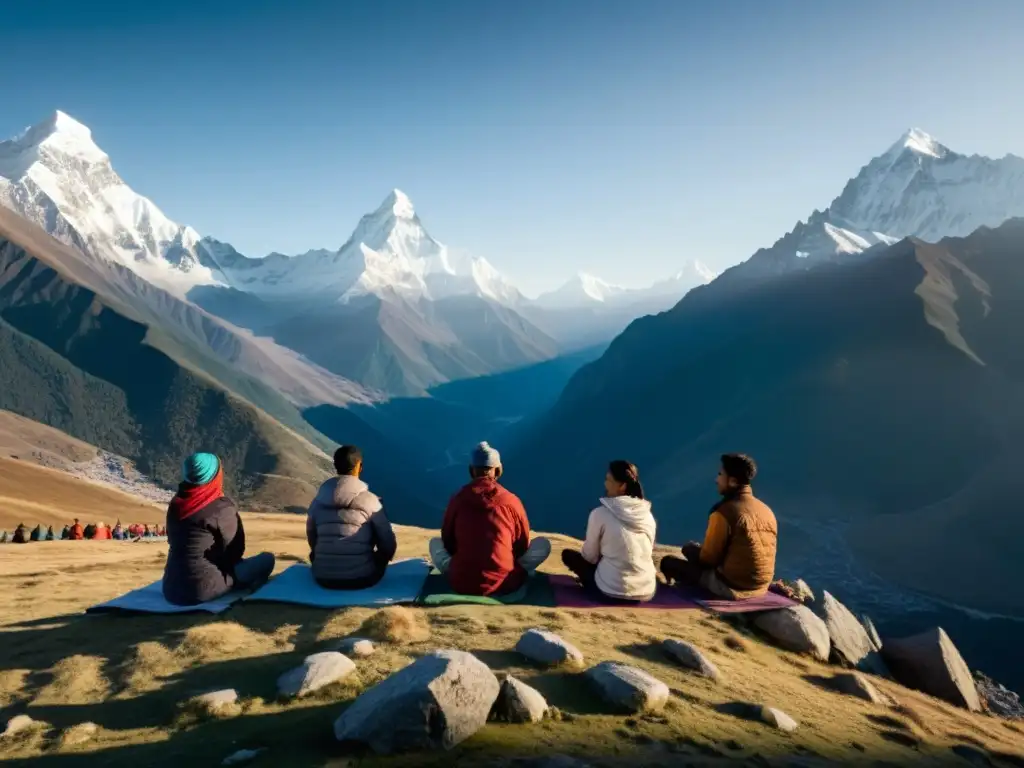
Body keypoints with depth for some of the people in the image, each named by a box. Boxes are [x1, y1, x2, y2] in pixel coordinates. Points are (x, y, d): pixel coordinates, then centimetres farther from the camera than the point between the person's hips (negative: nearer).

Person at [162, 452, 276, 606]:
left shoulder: (175, 504, 4)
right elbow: (234, 551, -4)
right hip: (202, 590, -7)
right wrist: (225, 564, 19)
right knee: (267, 559, 4)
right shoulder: (222, 507, -14)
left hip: (171, 589, 7)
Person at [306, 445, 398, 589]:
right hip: (361, 578, -3)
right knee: (383, 551, 27)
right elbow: (389, 545, -4)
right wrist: (381, 559, 18)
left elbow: (312, 540, 14)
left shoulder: (318, 501, 1)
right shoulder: (370, 500, -9)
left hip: (323, 579, 3)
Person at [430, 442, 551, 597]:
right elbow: (523, 545, 10)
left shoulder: (458, 499, -2)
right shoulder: (512, 501, -4)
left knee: (435, 543, 27)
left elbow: (448, 542, 12)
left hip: (461, 584, 2)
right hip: (506, 585, -2)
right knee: (543, 543, 15)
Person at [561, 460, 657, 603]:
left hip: (613, 592, -5)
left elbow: (590, 556, -1)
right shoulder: (647, 514, 1)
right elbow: (648, 553, 12)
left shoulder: (600, 513, -12)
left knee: (568, 554, 16)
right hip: (647, 593, 5)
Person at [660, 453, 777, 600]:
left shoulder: (724, 512, -19)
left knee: (668, 561, 6)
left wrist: (694, 550, 13)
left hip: (731, 587, -7)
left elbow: (708, 558, -11)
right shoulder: (767, 511, 3)